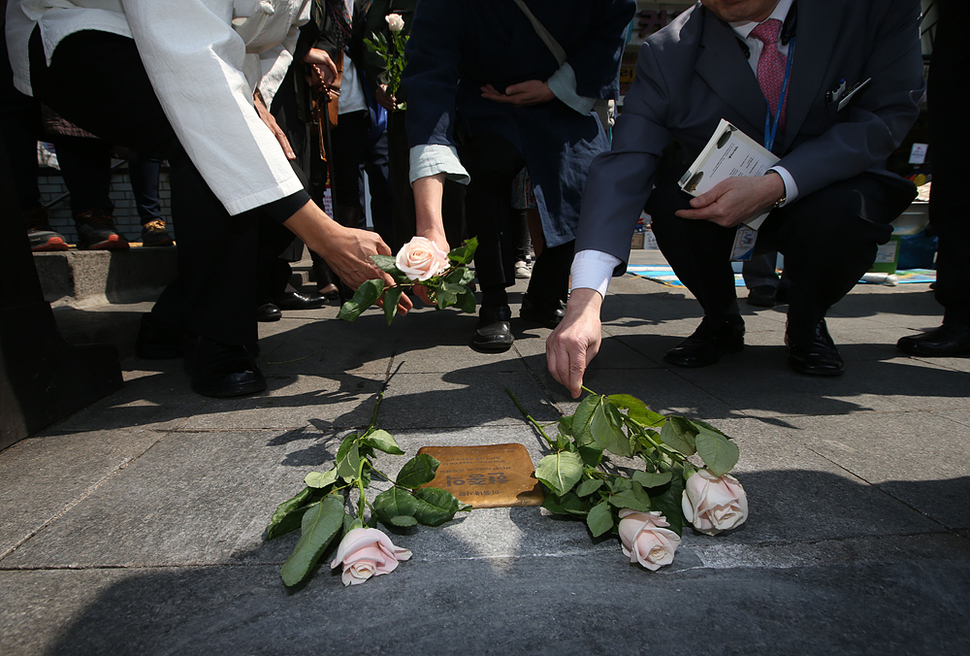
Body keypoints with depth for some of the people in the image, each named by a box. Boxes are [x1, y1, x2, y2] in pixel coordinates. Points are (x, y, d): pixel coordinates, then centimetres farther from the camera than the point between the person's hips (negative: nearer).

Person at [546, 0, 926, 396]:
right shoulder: (669, 53, -21)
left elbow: (891, 112, -17)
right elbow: (622, 170, -30)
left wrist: (776, 185, -34)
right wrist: (584, 301, -43)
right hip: (710, 201, 1)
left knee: (841, 211, -32)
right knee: (672, 201, -30)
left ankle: (807, 323, 3)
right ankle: (720, 321, 1)